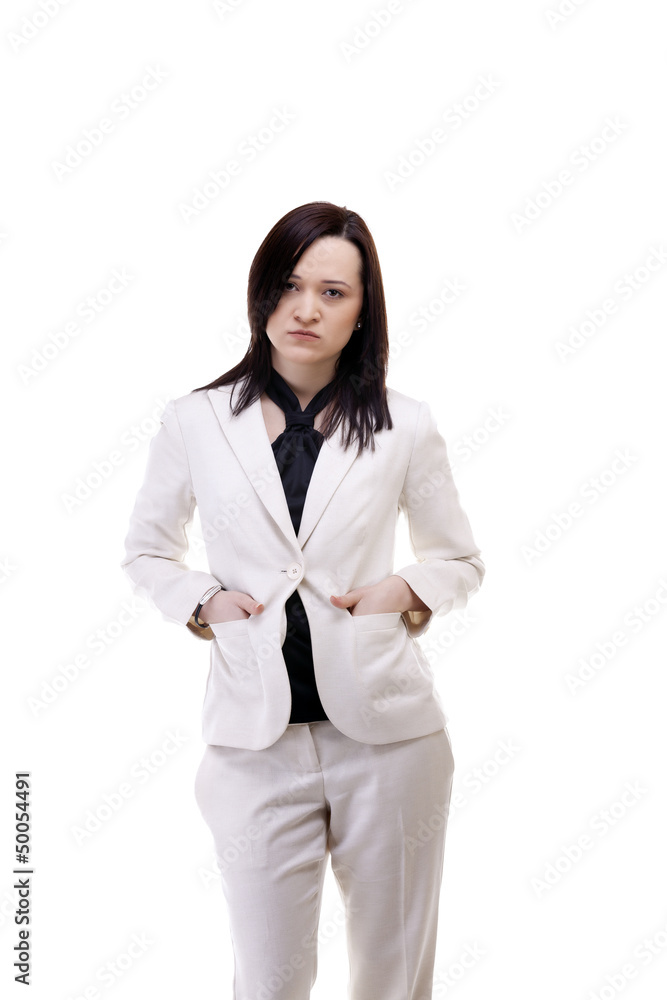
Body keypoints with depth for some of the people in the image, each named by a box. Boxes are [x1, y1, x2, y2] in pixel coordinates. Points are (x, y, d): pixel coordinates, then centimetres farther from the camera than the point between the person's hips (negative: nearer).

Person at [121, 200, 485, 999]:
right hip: (255, 740, 0)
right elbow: (145, 551, 14)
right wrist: (201, 603, -5)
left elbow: (462, 560, 13)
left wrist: (408, 590, -7)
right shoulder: (195, 423, 1)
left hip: (386, 732, 1)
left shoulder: (404, 427, 1)